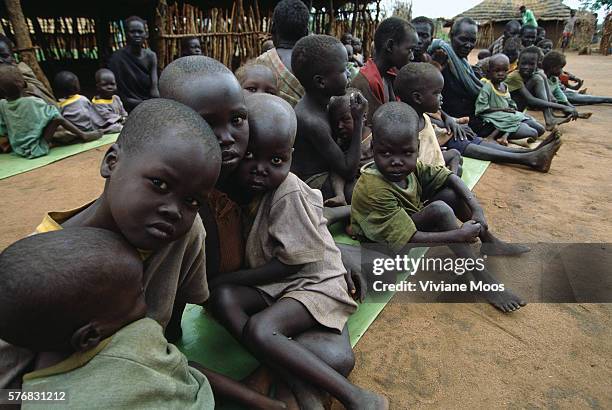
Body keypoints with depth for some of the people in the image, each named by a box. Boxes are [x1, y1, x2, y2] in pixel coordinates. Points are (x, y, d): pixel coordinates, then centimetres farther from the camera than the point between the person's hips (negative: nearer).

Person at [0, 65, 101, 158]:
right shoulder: (33, 102, -17)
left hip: (18, 150, 7)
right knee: (57, 117, -7)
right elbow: (57, 116, -15)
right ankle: (83, 135, 0)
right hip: (36, 149, -7)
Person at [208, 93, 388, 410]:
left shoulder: (288, 192, -20)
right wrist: (223, 285, -8)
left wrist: (228, 278, -13)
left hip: (315, 281, -7)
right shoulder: (244, 188, 0)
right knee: (222, 297, -18)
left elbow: (290, 262, -17)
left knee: (259, 329, -29)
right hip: (273, 284, 7)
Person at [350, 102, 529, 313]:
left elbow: (450, 176, -2)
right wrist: (459, 235, -29)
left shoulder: (409, 167, -11)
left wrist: (476, 208, -15)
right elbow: (409, 240, -33)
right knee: (440, 211, -27)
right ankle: (480, 276, -18)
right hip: (387, 246, -8)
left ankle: (489, 243, 12)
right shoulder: (374, 190, -34)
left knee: (451, 193, -2)